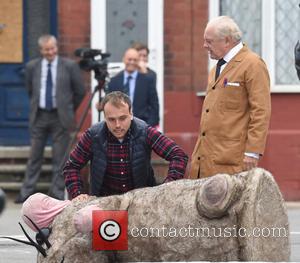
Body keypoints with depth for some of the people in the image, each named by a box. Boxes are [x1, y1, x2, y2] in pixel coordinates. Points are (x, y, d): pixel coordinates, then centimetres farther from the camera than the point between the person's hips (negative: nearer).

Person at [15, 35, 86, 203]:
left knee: (60, 158, 1)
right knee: (35, 157, 7)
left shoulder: (69, 66, -3)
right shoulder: (32, 67, 3)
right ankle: (27, 192, 13)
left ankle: (57, 194, 6)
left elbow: (80, 91, 5)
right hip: (39, 116, 2)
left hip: (60, 117, -2)